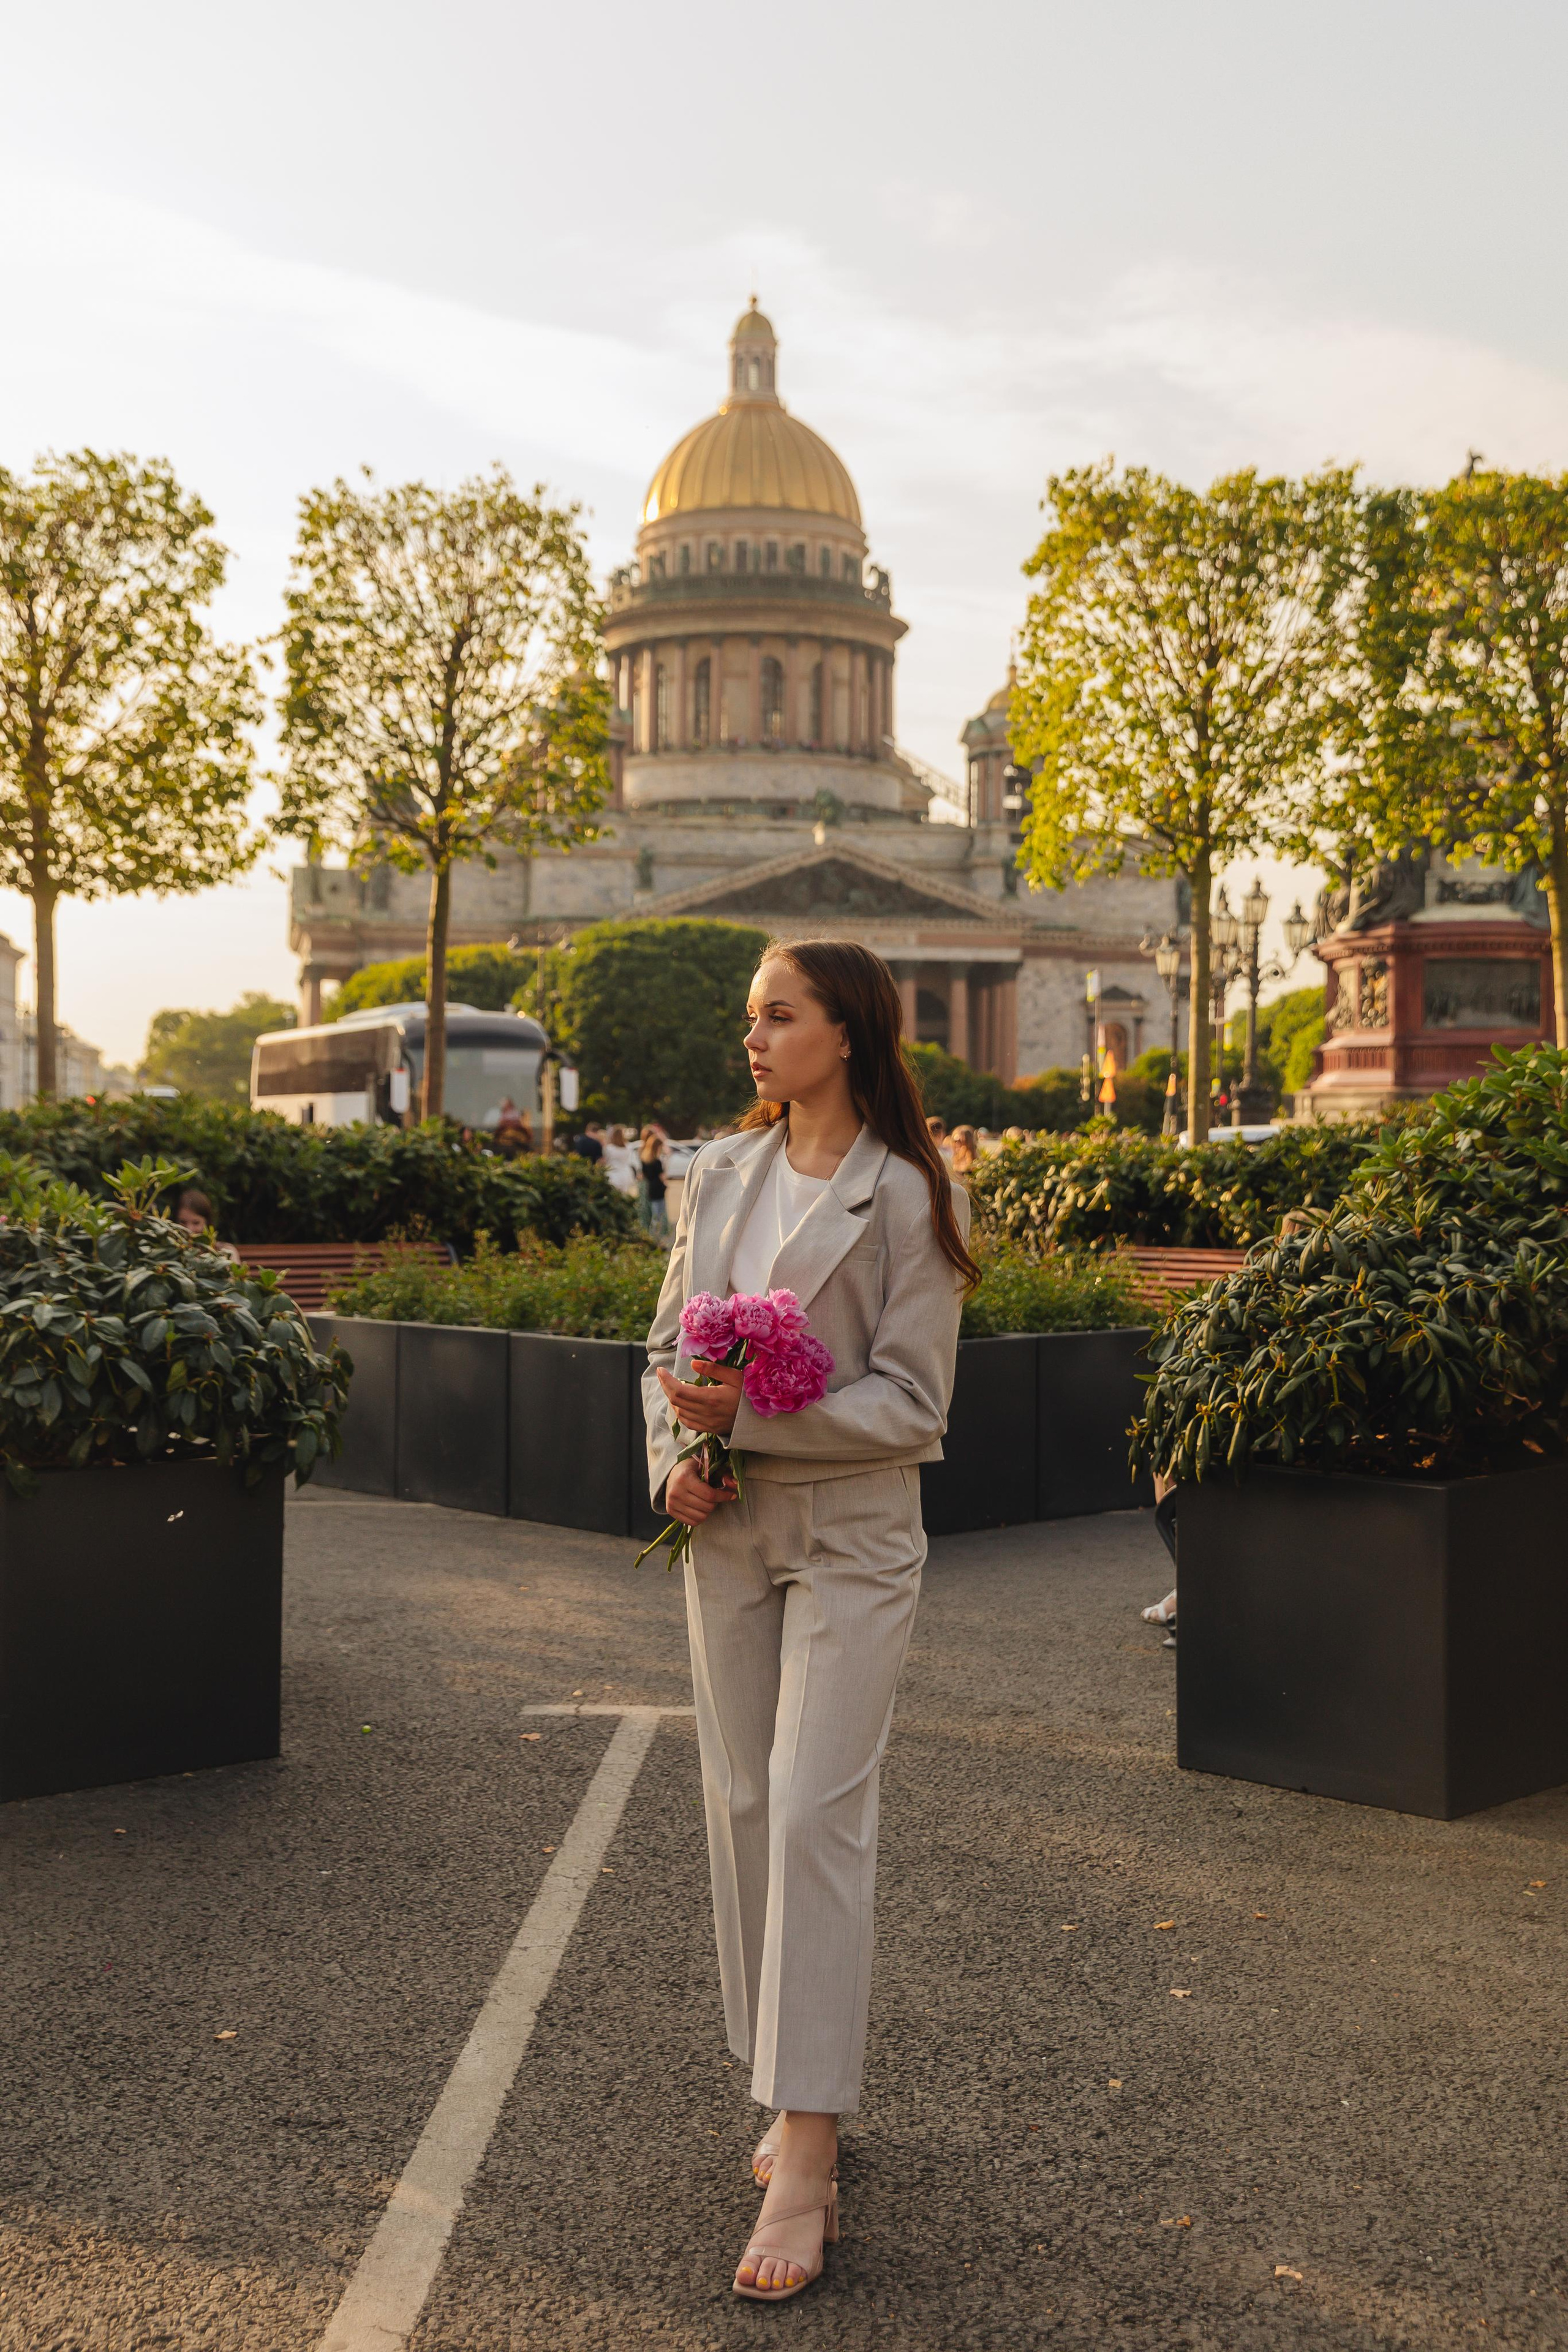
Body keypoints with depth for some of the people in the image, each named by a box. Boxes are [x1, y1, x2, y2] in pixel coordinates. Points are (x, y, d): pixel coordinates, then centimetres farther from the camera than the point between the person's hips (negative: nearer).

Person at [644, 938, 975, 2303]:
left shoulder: (910, 1197, -9)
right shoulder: (720, 1176, 7)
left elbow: (910, 1401, -12)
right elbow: (668, 1345, 13)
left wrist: (751, 1417, -21)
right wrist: (674, 1459, -5)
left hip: (852, 1535, -6)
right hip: (726, 1529, 6)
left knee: (816, 1812, -10)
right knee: (743, 1808, 10)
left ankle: (806, 2168, -6)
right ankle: (801, 2098, 25)